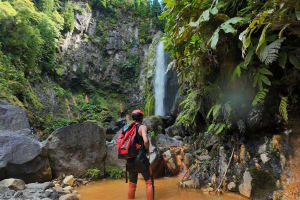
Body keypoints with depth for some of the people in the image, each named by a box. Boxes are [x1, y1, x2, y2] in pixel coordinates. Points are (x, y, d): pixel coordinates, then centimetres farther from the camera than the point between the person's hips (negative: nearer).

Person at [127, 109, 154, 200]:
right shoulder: (142, 127, -7)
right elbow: (146, 141, -24)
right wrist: (147, 149, -4)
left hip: (130, 160, 7)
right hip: (141, 158, -6)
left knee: (132, 184, 17)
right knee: (149, 182, 3)